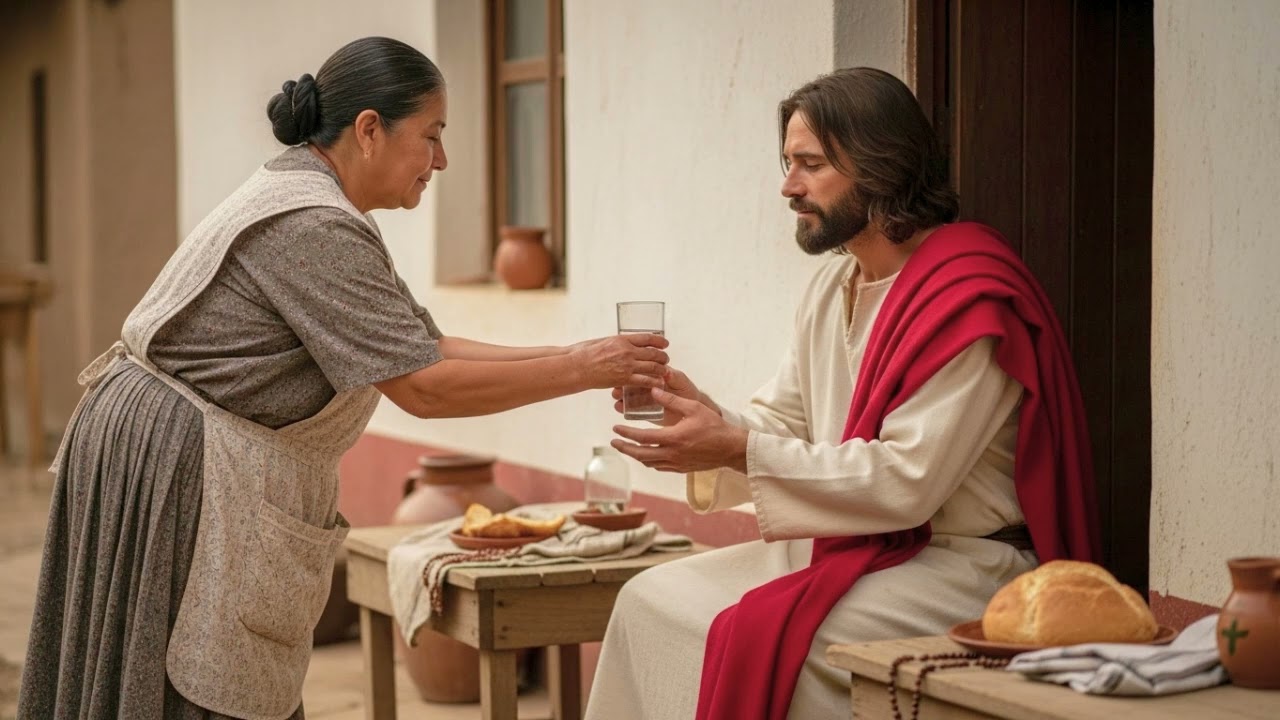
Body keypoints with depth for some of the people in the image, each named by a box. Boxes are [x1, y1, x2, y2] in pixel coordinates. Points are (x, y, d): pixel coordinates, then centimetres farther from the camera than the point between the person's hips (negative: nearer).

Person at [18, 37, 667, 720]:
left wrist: (570, 355, 4)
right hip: (179, 466, -10)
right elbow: (425, 388, -22)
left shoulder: (295, 196, 12)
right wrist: (582, 370, -15)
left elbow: (421, 347, 11)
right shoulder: (314, 227, -21)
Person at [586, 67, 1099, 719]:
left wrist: (738, 449, -24)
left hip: (960, 566, -9)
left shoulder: (968, 297, -18)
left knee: (760, 635, -29)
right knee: (652, 603, -3)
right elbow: (780, 422, 11)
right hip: (850, 543, 9)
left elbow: (907, 482, -23)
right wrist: (707, 417, -12)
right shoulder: (834, 285, 11)